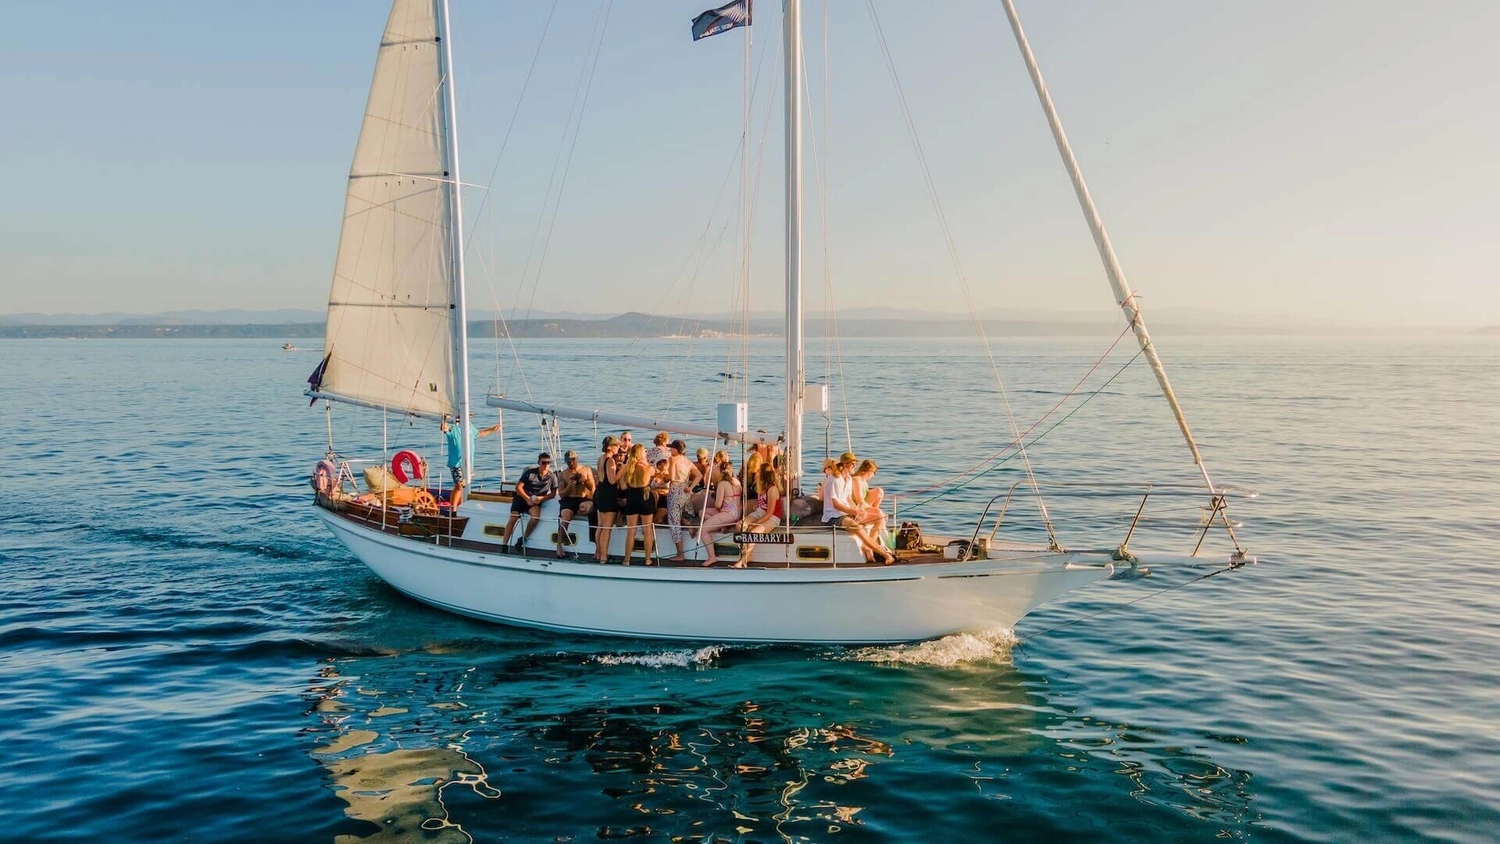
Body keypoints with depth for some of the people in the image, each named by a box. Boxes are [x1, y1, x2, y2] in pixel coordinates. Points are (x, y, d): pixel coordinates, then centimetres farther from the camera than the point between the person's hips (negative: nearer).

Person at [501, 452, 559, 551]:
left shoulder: (552, 476, -4)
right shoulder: (530, 472, -9)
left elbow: (553, 494, 3)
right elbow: (518, 487, -5)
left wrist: (542, 498, -14)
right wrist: (527, 499, -12)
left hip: (536, 501, 1)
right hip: (522, 497, -1)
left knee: (536, 516, -31)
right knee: (513, 518, -21)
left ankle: (523, 539, -9)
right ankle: (503, 545, -15)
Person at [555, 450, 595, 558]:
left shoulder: (586, 470, 14)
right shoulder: (563, 474, 12)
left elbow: (592, 488, 10)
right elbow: (561, 494, 6)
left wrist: (584, 481, -8)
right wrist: (569, 486, -12)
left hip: (585, 499, 0)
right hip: (569, 500, 0)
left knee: (588, 507, -38)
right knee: (564, 518, -30)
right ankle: (559, 546, -16)